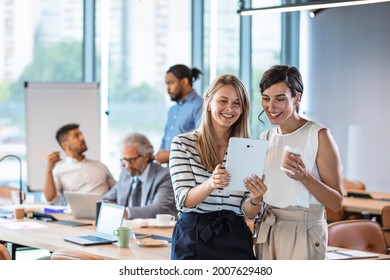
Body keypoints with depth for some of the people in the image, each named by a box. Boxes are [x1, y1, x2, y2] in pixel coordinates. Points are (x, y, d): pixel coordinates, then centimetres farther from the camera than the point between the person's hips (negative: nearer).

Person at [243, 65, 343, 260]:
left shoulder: (318, 135, -7)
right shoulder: (265, 139, 10)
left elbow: (336, 203, -11)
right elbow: (250, 213, 13)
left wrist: (305, 177, -26)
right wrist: (255, 200, -9)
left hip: (304, 233, -5)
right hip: (266, 234, 5)